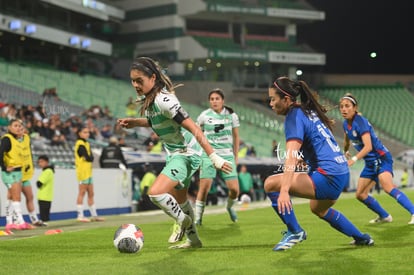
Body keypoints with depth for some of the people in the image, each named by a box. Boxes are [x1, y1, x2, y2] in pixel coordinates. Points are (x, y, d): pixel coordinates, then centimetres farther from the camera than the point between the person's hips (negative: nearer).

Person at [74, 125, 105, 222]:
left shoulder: (86, 144, 19)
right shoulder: (80, 144, -10)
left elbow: (91, 157, 12)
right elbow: (88, 158, -16)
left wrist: (89, 158, -7)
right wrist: (89, 157, 3)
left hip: (88, 172, 9)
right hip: (83, 171, -9)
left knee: (91, 194, 11)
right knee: (82, 193, -8)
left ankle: (94, 215, 16)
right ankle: (80, 215, -7)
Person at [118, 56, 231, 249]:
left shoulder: (163, 100, -27)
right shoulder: (148, 98, 0)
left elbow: (194, 128, -28)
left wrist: (213, 157, -30)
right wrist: (134, 123, 3)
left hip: (186, 154, -10)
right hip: (175, 153, 10)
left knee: (156, 193, -23)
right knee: (179, 200, 22)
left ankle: (182, 220, 4)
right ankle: (193, 239, 40)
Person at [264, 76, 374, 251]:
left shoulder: (294, 116, -12)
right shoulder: (309, 111, 13)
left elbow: (291, 156, -26)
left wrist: (284, 191, -34)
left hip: (327, 177, -10)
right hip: (342, 173, 11)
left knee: (271, 183, -17)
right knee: (318, 209, 38)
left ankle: (295, 232, -2)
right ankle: (362, 238, 48)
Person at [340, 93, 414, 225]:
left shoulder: (360, 122, -22)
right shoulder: (346, 123, 3)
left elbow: (368, 146, -33)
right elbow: (347, 139, 27)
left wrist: (354, 159, -43)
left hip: (381, 158, -9)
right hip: (370, 163, 9)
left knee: (388, 188, -30)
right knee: (360, 195, 7)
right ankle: (384, 216, 22)